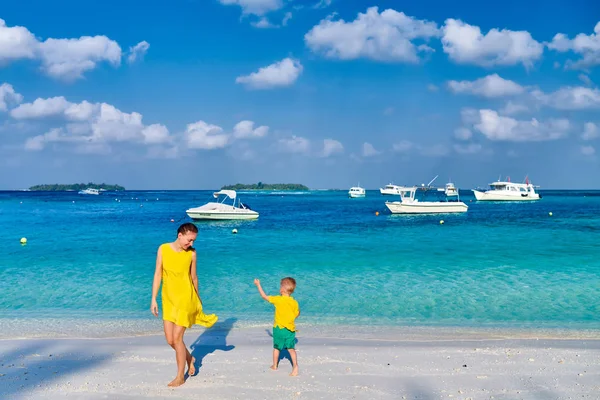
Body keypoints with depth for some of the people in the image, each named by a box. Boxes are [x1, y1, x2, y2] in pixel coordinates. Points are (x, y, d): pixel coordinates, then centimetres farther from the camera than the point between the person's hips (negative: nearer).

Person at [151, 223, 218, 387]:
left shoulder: (191, 253, -5)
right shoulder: (163, 249, -3)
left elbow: (194, 277, 6)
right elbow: (158, 274, 0)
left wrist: (197, 299, 14)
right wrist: (154, 299, -2)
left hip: (185, 300, -3)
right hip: (168, 300, 3)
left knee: (177, 338, -3)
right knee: (170, 340, 6)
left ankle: (180, 376, 13)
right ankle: (189, 358, 36)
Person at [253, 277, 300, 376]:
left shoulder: (278, 299, -13)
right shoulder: (294, 302, -5)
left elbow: (264, 296, -3)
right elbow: (297, 314, 7)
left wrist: (258, 285, 8)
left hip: (279, 328, -2)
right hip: (290, 329, 2)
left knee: (276, 348, 16)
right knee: (291, 348, 6)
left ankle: (275, 365, 29)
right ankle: (295, 366, -9)